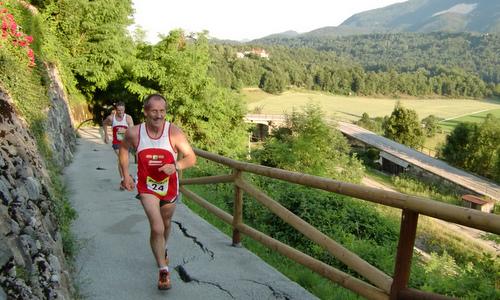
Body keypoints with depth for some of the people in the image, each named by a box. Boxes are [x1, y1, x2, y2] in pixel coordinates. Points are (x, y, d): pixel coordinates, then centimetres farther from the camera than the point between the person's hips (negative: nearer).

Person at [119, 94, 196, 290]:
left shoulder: (174, 132, -18)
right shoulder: (134, 133, -13)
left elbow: (191, 158, -14)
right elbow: (123, 148, 9)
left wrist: (176, 166, -34)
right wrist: (126, 175, 3)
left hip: (169, 187, 1)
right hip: (147, 187, -1)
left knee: (166, 224, 23)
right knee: (157, 228, -15)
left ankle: (162, 250, 55)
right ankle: (163, 271, 2)